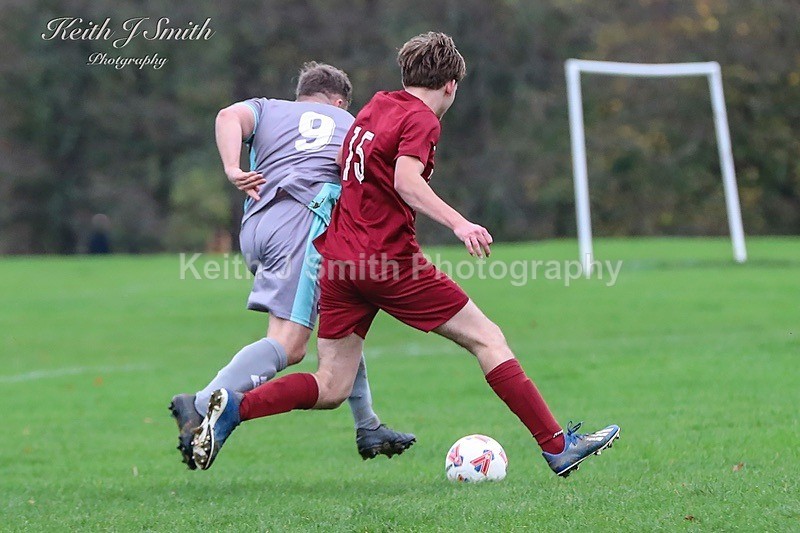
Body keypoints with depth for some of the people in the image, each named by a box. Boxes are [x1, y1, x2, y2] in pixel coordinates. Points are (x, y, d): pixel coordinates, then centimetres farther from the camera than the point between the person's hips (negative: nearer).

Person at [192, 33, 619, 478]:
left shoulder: (373, 108, 17)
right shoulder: (422, 118, -7)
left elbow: (341, 167, 28)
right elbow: (406, 180, -23)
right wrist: (458, 224, -34)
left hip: (338, 259, 7)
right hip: (389, 259, -7)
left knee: (330, 389, 8)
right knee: (486, 338, 1)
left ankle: (234, 408, -9)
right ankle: (557, 447, 0)